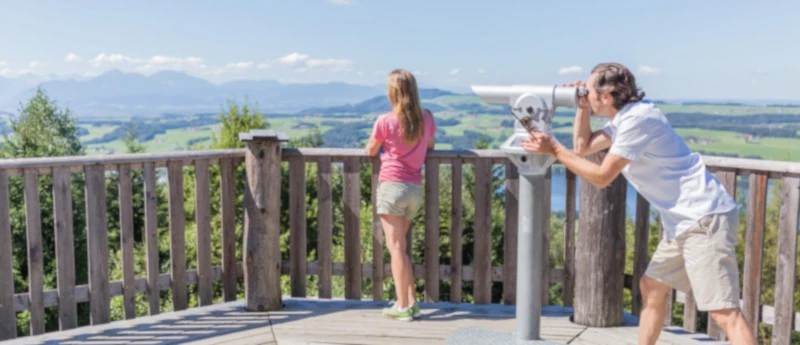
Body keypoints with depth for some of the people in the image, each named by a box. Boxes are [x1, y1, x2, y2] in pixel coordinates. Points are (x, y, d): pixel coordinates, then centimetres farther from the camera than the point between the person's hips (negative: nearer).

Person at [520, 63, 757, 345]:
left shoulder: (638, 119, -17)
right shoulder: (623, 118, 14)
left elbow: (601, 177, -16)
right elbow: (583, 147, 23)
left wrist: (554, 149, -10)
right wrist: (582, 107, 12)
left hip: (704, 218, -10)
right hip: (683, 221, 10)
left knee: (724, 312, -14)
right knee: (651, 288, 18)